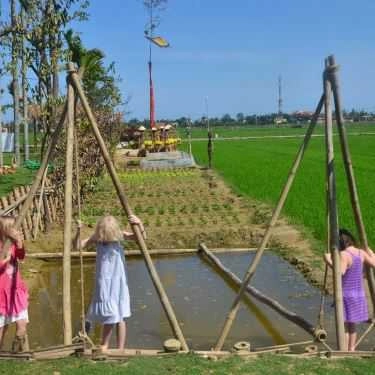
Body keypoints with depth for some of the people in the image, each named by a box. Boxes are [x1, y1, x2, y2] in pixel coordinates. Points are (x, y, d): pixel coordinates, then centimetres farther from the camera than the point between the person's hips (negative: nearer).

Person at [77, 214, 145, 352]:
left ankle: (120, 349, 13)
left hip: (117, 282, -1)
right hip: (103, 283, 1)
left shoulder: (120, 235, -8)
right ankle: (104, 346, 26)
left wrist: (139, 224, -31)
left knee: (119, 316, 3)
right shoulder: (96, 238, -6)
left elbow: (142, 237, -13)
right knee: (108, 315, 7)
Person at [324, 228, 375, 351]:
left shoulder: (344, 254, -19)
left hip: (346, 295, -7)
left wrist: (329, 261, -21)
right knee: (352, 325, 18)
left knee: (344, 325, 1)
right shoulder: (361, 253, 2)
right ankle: (351, 350, 26)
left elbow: (340, 272, -30)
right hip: (359, 294, 7)